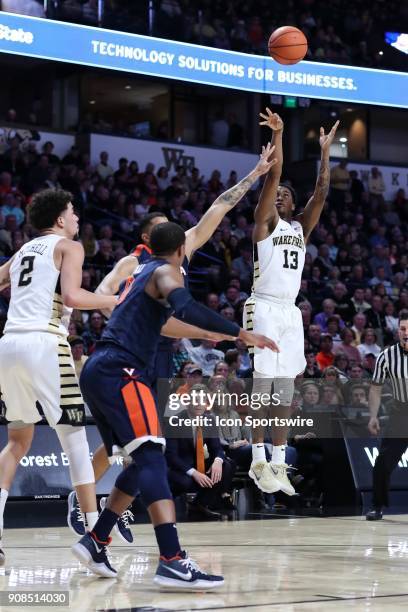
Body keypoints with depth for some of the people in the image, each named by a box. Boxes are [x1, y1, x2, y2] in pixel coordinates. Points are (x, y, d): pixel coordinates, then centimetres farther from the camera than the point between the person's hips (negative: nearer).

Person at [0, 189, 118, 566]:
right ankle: (94, 527, -3)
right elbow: (71, 296, -12)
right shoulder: (69, 246, 4)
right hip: (44, 344, -7)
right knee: (74, 437, -1)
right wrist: (115, 302, -4)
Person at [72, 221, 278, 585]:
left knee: (144, 462, 18)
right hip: (118, 371, -9)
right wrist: (240, 333, -22)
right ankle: (172, 563, -32)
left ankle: (95, 542, 20)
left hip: (98, 371, 10)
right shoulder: (166, 271, 0)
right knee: (151, 457, -20)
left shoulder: (141, 273, 26)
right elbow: (185, 308, -21)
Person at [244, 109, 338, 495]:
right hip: (264, 309, -6)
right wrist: (278, 135, -14)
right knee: (261, 385, -7)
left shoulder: (301, 228, 16)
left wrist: (325, 151, 6)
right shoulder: (265, 222, 1)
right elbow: (272, 177, -9)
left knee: (285, 389, 5)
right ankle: (258, 462, -4)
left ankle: (279, 464, 7)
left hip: (290, 312, 6)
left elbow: (322, 192, 9)